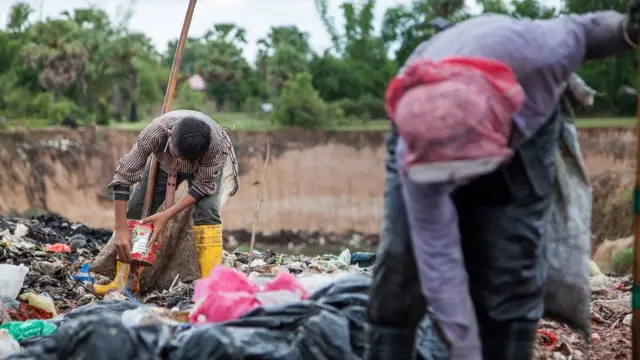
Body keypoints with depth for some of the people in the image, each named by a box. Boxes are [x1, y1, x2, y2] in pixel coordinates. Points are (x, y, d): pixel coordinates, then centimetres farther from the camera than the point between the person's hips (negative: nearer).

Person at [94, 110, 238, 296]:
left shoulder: (214, 141, -43)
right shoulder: (154, 133, -41)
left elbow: (203, 186, -28)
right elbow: (123, 177, -36)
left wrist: (167, 215, -36)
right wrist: (120, 229, -40)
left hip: (206, 167, -2)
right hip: (164, 162, 2)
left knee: (207, 210, -27)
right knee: (136, 209, -9)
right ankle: (124, 280, 0)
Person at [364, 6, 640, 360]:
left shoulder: (537, 55, -43)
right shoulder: (415, 148, -41)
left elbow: (583, 29, -16)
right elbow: (438, 258, -34)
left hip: (525, 124, 1)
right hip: (428, 126, -1)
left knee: (510, 266, -8)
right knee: (402, 262, -11)